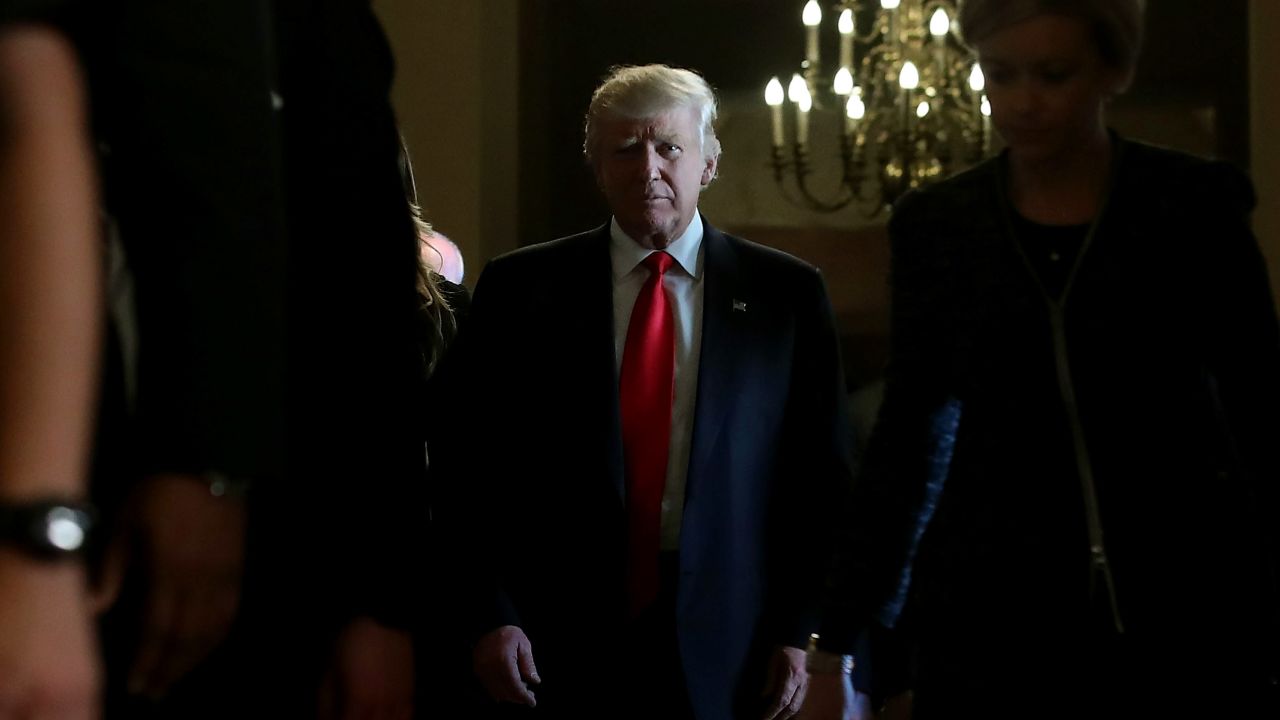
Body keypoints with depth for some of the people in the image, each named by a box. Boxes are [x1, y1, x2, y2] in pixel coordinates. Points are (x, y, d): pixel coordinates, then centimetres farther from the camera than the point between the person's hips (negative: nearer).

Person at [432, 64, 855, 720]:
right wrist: (489, 616, -6)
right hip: (561, 658, 0)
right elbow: (467, 468, 2)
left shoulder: (786, 295, 4)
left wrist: (800, 631, -3)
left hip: (728, 662, 0)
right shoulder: (519, 290, 4)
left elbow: (821, 477, 4)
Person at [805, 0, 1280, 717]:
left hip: (1182, 622, -1)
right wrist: (839, 642, 9)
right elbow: (909, 441, 11)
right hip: (990, 629, 2)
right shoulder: (936, 226, 5)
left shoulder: (1197, 207, 0)